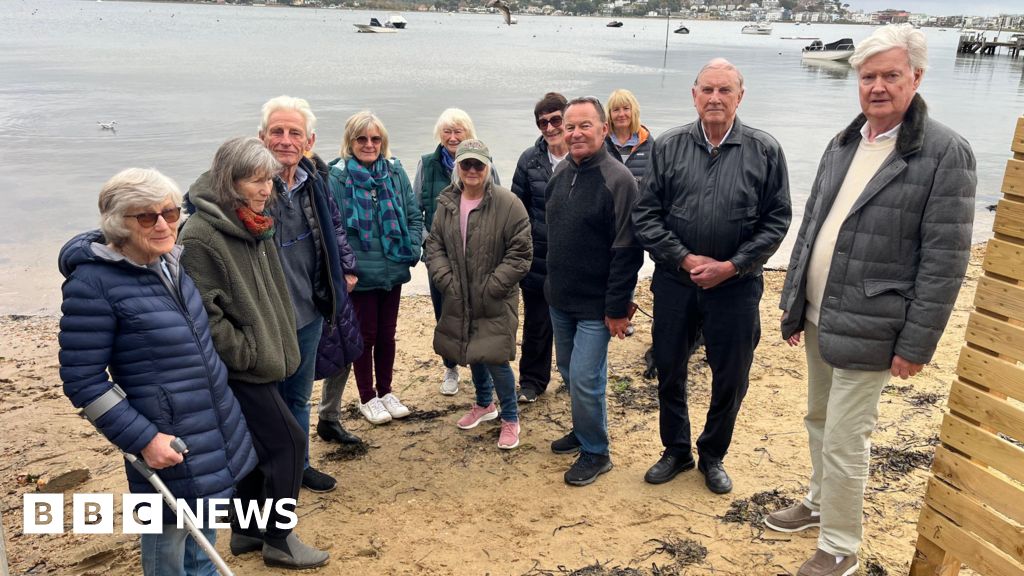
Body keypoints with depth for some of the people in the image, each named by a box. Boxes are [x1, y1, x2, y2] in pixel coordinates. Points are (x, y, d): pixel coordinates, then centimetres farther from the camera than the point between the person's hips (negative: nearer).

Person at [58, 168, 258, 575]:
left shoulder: (170, 262, 3)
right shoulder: (94, 283, -20)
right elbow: (82, 381, -18)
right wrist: (142, 439, -19)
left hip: (215, 429, 7)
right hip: (168, 442, -7)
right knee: (170, 533, 11)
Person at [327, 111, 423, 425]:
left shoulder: (395, 171, 2)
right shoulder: (336, 176, -11)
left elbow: (414, 216, 8)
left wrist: (411, 251, 0)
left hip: (393, 270, 4)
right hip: (360, 276, -4)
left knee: (387, 333, 16)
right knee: (366, 335, 9)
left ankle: (385, 391, 34)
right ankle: (367, 398, 26)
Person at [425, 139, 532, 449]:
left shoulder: (507, 203, -14)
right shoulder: (446, 204, 2)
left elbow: (520, 253, -14)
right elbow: (434, 246, 8)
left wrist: (491, 286, -16)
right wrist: (446, 279, -7)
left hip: (495, 303, -5)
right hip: (459, 300, 5)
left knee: (494, 357, -8)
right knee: (472, 353, 18)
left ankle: (510, 418, 15)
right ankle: (485, 404, 43)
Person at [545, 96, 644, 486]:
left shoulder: (618, 179, -18)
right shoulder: (561, 173, 5)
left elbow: (627, 250, -19)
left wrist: (617, 308, -19)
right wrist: (551, 283, 16)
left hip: (595, 306, -7)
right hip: (559, 299, 7)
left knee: (585, 379, -4)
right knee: (569, 371, 19)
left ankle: (595, 452, 16)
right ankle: (582, 431, 39)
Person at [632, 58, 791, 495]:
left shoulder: (765, 151, -4)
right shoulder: (669, 147, -2)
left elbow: (776, 221, -4)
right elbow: (645, 214, -3)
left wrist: (731, 266, -13)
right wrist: (686, 259, -12)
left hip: (735, 286, -1)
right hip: (674, 282, 1)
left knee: (731, 379, 10)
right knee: (669, 371, 13)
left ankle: (713, 457, 34)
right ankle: (675, 451, 35)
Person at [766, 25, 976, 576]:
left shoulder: (945, 152, -12)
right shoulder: (843, 144, 8)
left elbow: (944, 260, -13)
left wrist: (916, 343, -14)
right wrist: (794, 302, 11)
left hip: (866, 328, -6)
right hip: (818, 318, 6)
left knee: (844, 439, 0)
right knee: (819, 421, 20)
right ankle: (820, 502, 42)